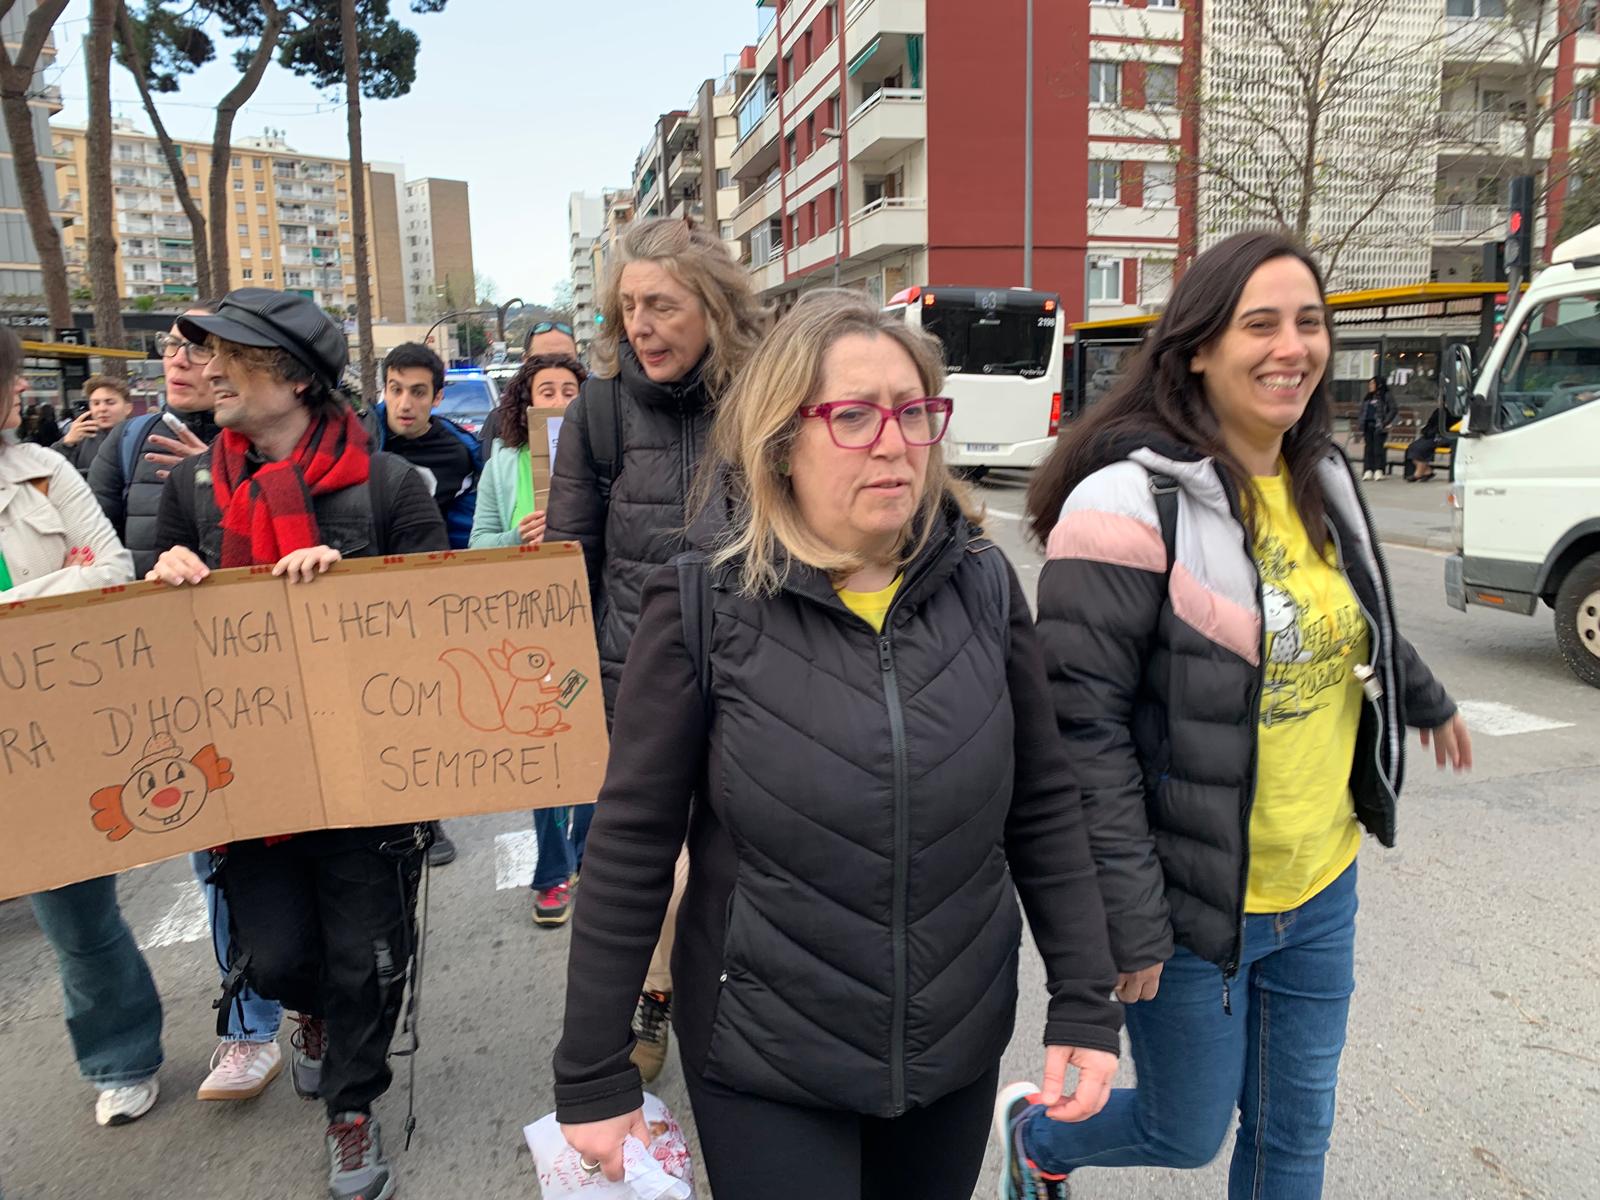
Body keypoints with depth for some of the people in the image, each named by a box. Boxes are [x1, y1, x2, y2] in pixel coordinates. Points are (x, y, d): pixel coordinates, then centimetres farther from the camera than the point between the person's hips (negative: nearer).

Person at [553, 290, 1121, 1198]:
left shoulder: (983, 585, -6)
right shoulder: (705, 603, -14)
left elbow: (1045, 808, 2)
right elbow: (632, 844, -10)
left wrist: (1086, 1003, 1)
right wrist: (594, 1074, -5)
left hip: (959, 1049, 3)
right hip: (764, 1067, -3)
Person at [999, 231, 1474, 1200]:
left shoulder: (1322, 476, 3)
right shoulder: (1135, 501, -22)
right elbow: (1082, 726, -23)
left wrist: (1427, 700, 38)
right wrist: (1130, 919, -21)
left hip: (1323, 887, 7)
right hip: (1197, 905, -7)